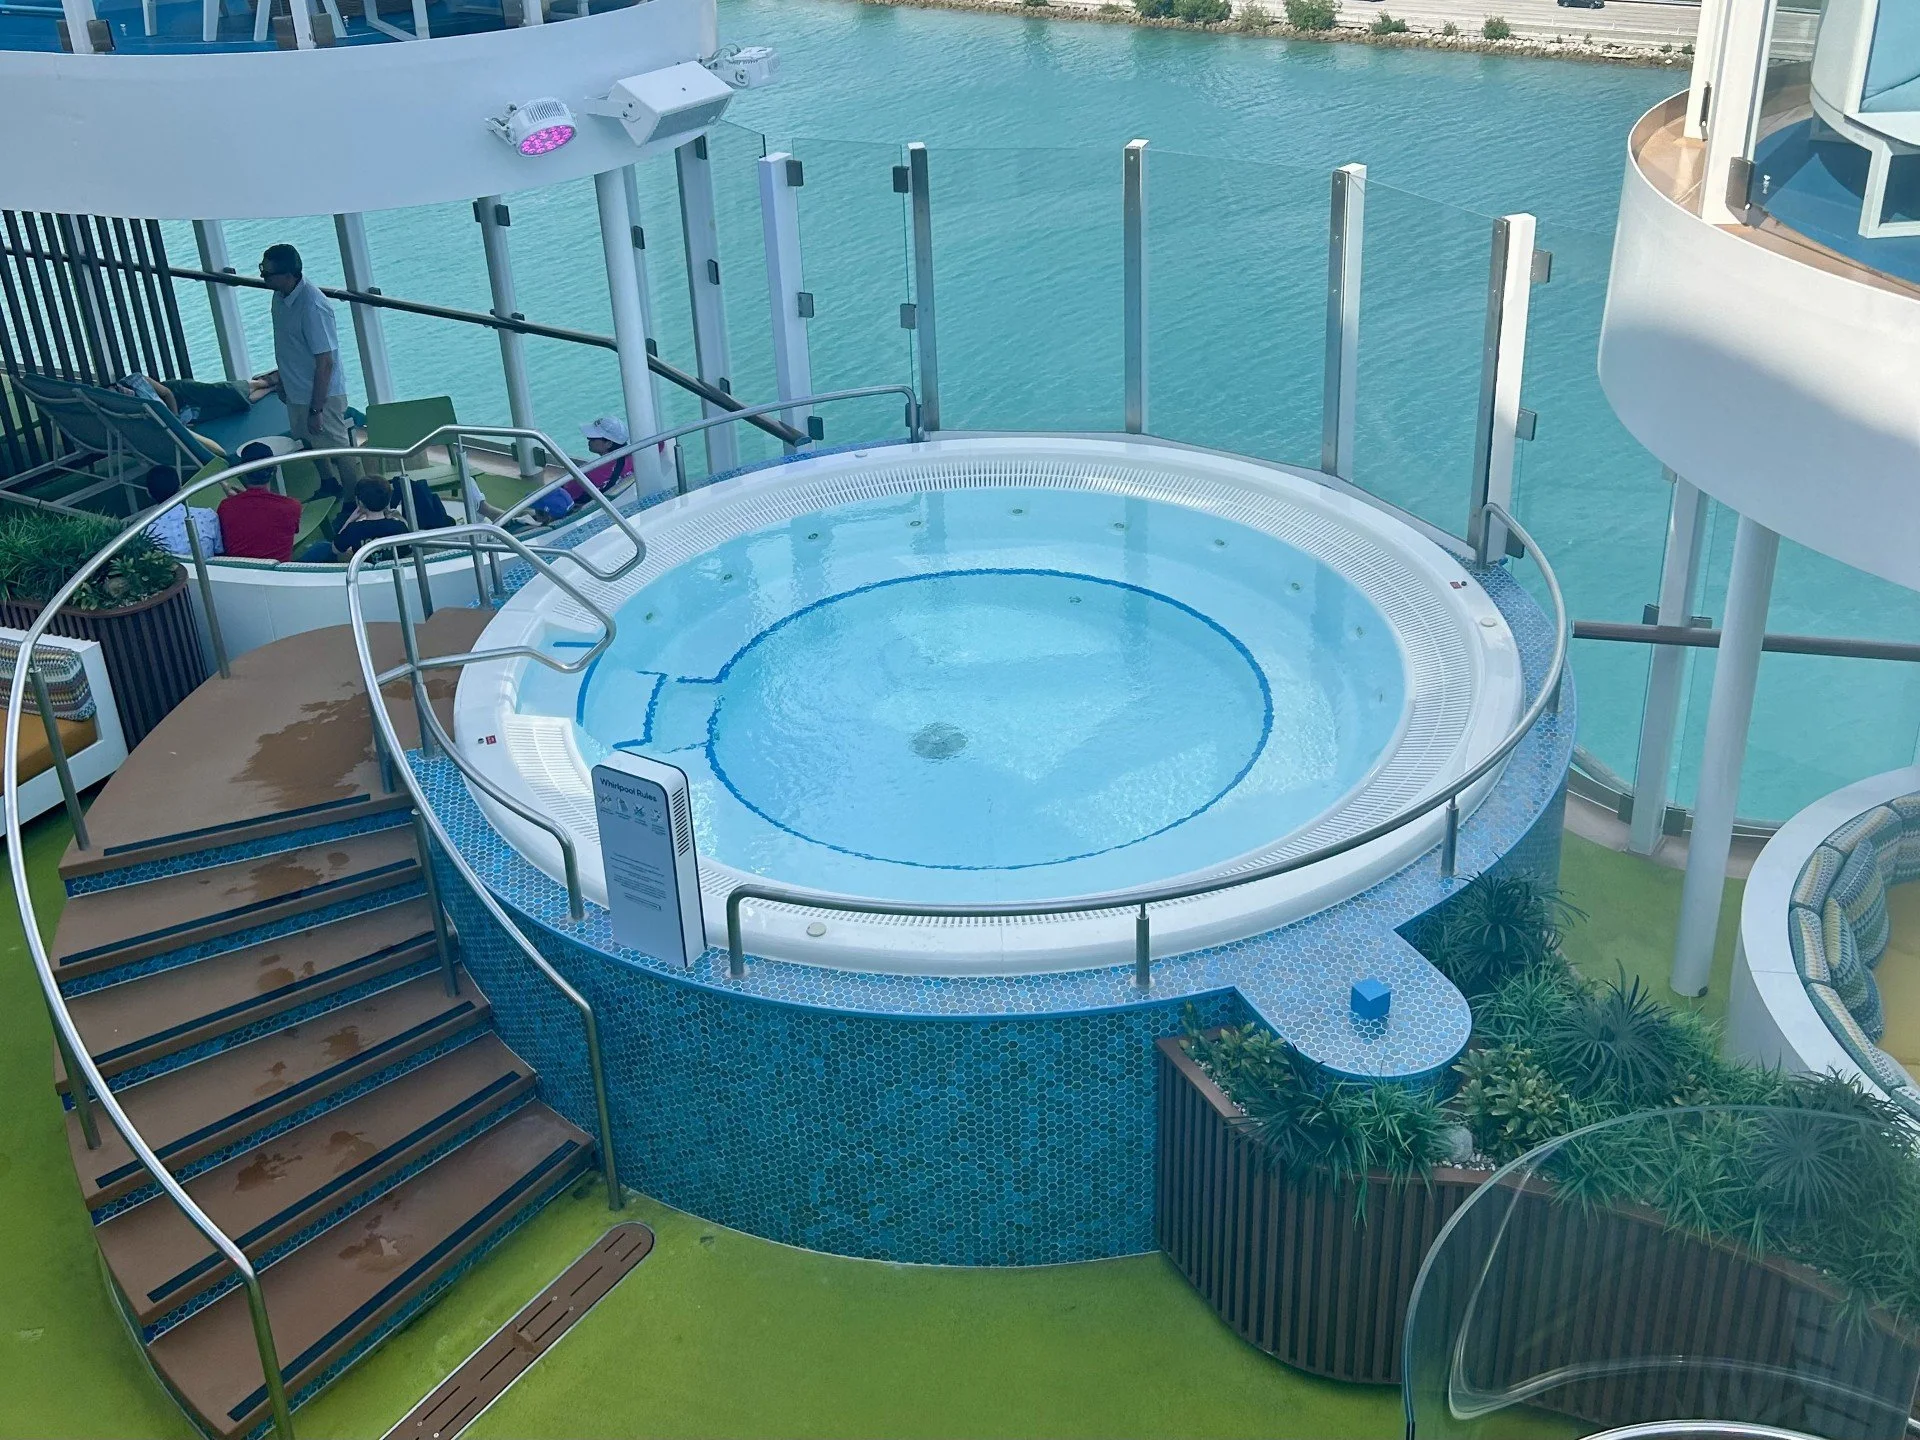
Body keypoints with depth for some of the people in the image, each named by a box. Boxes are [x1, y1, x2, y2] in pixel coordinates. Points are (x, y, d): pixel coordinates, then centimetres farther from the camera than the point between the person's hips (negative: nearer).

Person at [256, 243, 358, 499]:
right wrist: (282, 377, 24)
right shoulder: (280, 296, -2)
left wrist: (316, 410, -25)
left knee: (339, 452, 4)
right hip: (296, 392, 9)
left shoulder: (312, 306, -30)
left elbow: (325, 362, -27)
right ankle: (329, 486, 49)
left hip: (322, 395, -9)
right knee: (309, 441, 27)